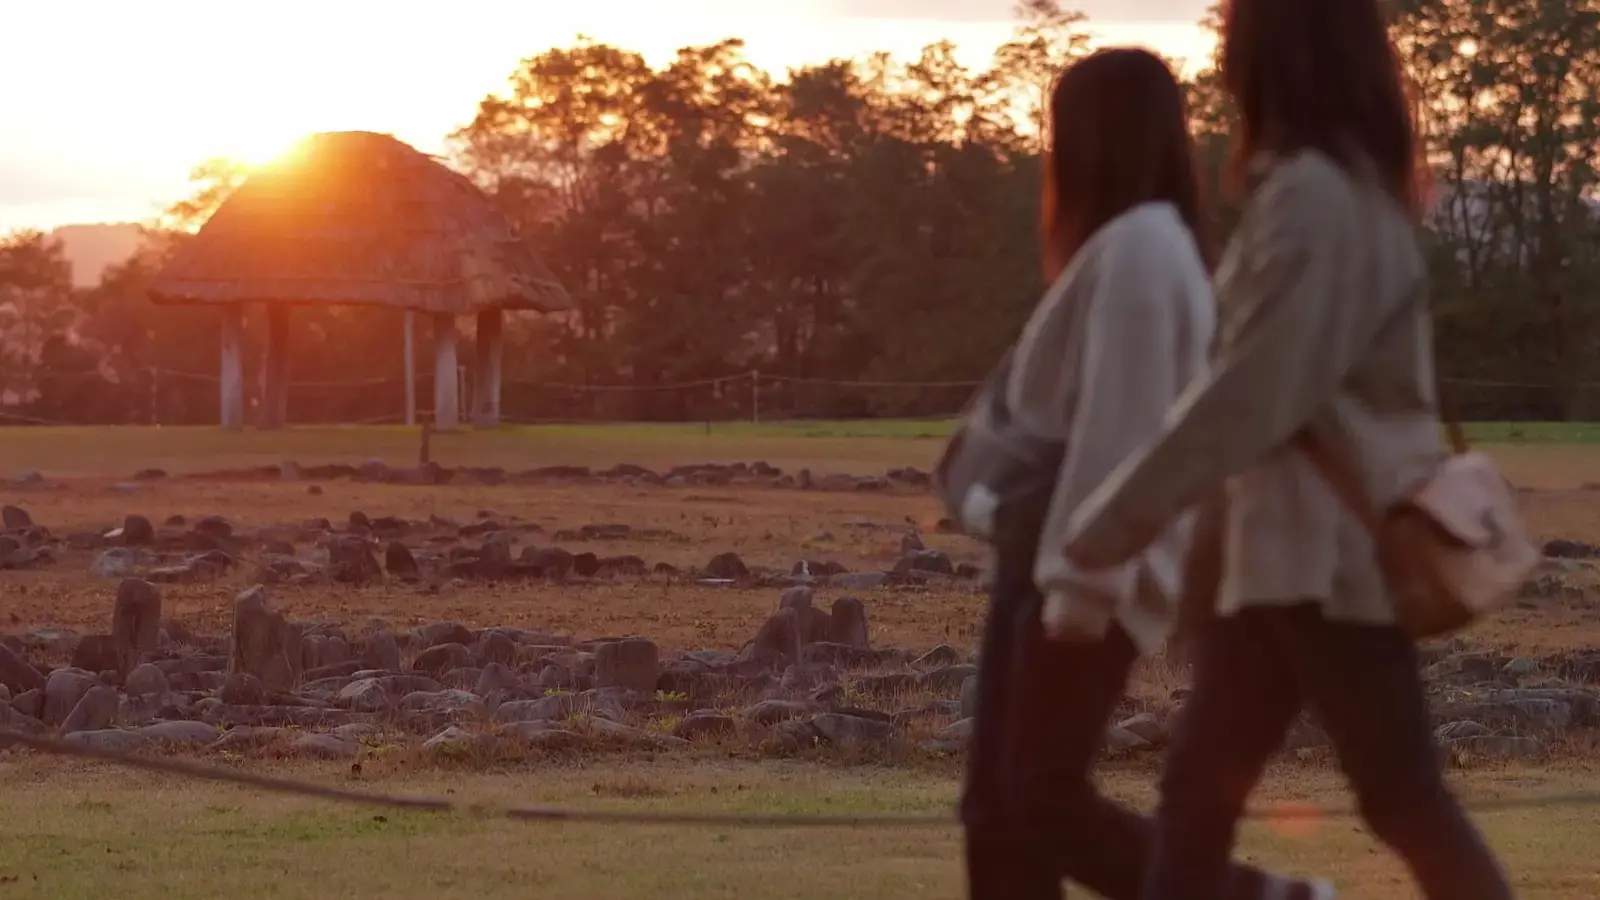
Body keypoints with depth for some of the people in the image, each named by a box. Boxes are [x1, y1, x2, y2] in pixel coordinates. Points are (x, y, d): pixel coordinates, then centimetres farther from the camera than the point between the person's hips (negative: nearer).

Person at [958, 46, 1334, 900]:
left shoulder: (1136, 248, -14)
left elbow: (1120, 420, -20)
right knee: (997, 803, 6)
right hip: (1048, 550, 10)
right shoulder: (1129, 247, 17)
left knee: (1045, 802, -8)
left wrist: (1084, 571, -23)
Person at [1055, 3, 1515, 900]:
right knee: (1198, 789, 8)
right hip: (1293, 543, 10)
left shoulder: (1313, 193, -17)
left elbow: (1257, 388, -19)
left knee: (1403, 799, -2)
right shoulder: (1353, 185, 13)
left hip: (1328, 548, -10)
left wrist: (1119, 517, -14)